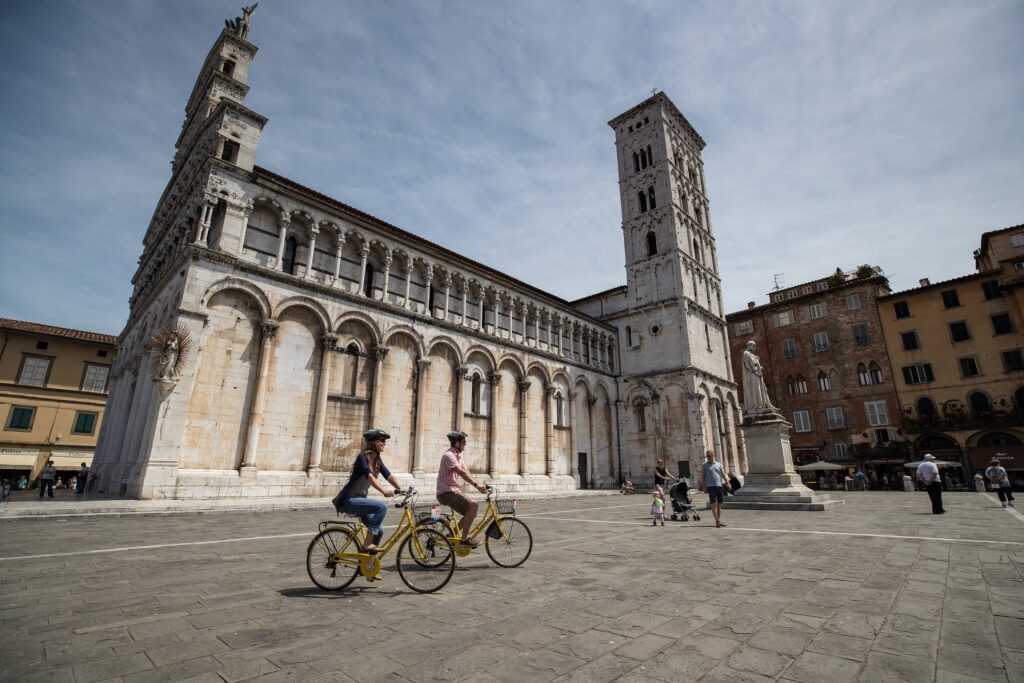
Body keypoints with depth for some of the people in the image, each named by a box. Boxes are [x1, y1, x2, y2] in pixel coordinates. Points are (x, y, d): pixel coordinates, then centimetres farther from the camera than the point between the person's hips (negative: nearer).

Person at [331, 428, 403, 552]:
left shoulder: (377, 460, 6)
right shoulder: (362, 457, -18)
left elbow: (389, 476, 1)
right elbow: (369, 477, -32)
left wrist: (402, 489, -11)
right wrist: (384, 491, -44)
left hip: (360, 499, 9)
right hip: (350, 500, -9)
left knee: (378, 531, 7)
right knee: (382, 506, -28)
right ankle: (367, 545, -21)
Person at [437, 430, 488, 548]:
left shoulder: (458, 456, 15)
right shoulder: (448, 455, -16)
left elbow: (467, 472, 10)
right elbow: (461, 472, -28)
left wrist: (479, 484, -2)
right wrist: (476, 485, -36)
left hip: (454, 491, 10)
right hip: (446, 493, -10)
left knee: (471, 512, 10)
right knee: (473, 505, -24)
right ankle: (465, 539, -15)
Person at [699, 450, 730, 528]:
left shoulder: (718, 465, 13)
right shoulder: (704, 465, 4)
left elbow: (723, 475, 15)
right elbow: (702, 477, 3)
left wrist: (727, 483, 5)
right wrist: (704, 487, -4)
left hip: (719, 486, 4)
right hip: (710, 486, -3)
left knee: (719, 504, 6)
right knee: (714, 504, -10)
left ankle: (719, 521, 13)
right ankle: (717, 521, -12)